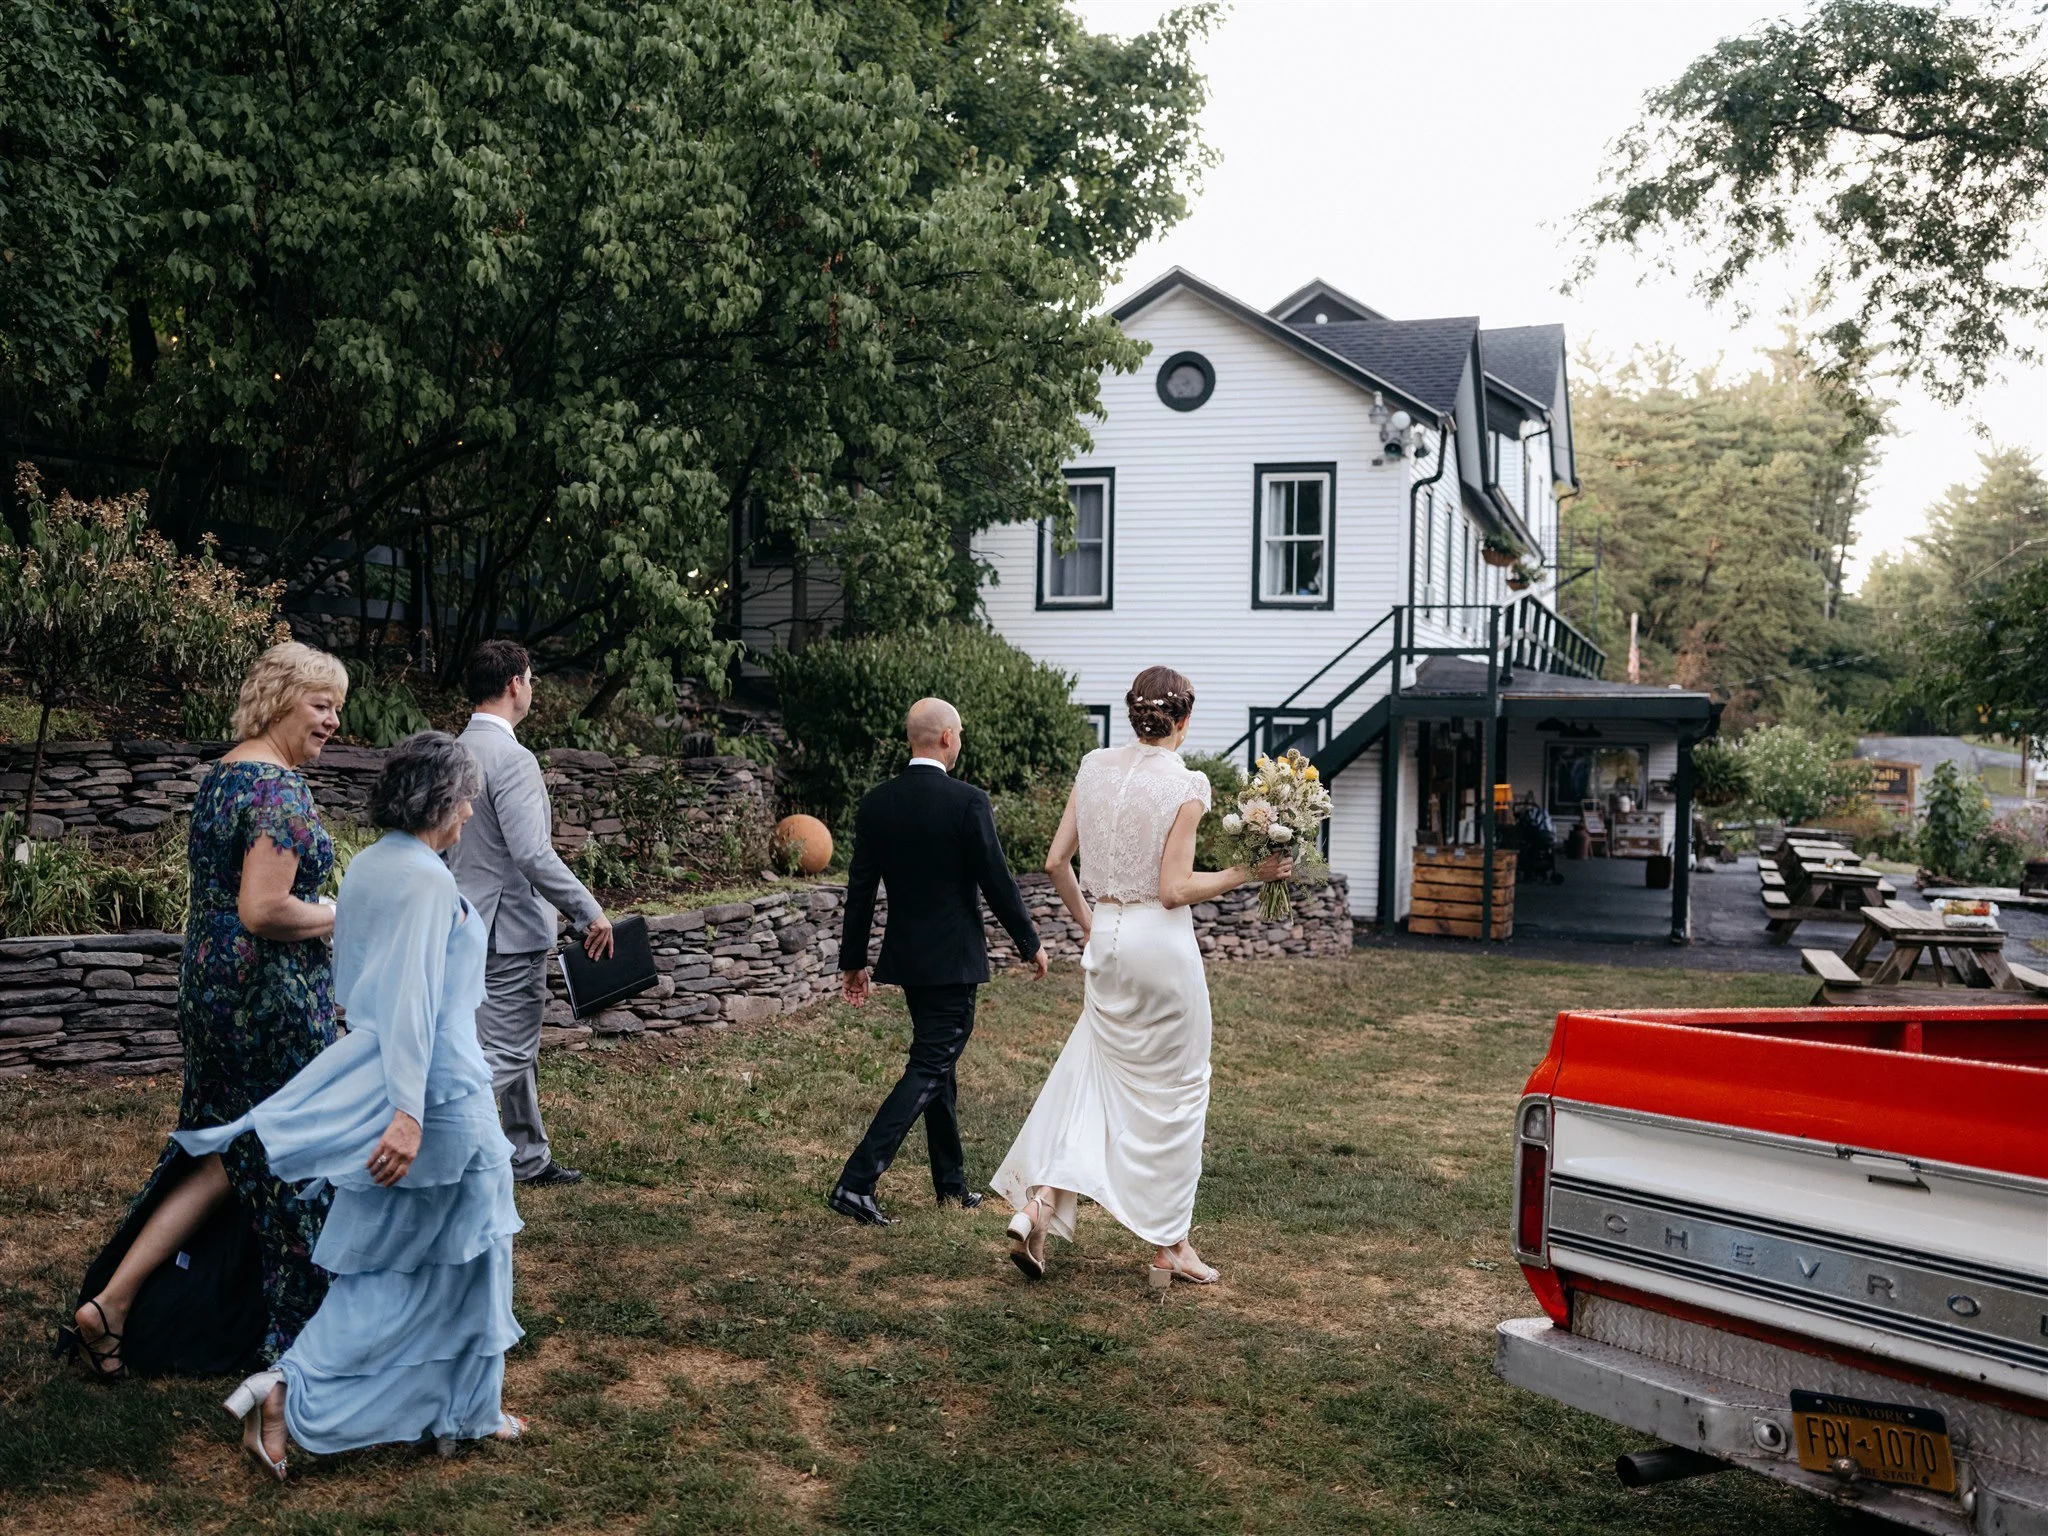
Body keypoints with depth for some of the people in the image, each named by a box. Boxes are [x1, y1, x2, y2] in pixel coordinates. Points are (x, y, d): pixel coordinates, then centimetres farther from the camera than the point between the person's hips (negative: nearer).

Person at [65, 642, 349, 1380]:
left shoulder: (219, 774, 11)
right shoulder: (280, 789, -20)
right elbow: (263, 911, -26)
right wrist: (337, 915, -11)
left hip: (208, 981, 9)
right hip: (270, 994, -9)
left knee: (227, 1152, 18)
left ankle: (111, 1301, 15)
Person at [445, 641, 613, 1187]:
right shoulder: (512, 758, -19)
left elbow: (447, 846, 16)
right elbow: (533, 854, -25)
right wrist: (590, 912, -18)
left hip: (475, 923, 10)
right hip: (511, 926, -10)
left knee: (520, 1048, 20)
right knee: (501, 1055, -5)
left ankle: (528, 1157, 31)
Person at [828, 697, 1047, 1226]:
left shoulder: (875, 804, 0)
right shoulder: (968, 802, -15)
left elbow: (860, 889, 3)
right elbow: (997, 881, -12)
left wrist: (853, 960, 12)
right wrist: (1030, 943, 1)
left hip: (905, 956, 6)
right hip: (953, 959, -6)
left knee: (937, 1062, 19)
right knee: (929, 1069, -3)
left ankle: (951, 1181, 30)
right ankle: (857, 1182, -12)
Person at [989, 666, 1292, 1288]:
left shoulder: (1093, 768, 3)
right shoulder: (1184, 785, -12)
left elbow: (1056, 861, 5)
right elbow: (1175, 889, -15)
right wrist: (1247, 872, -5)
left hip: (1106, 939, 5)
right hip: (1162, 940, -5)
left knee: (1094, 1074, 16)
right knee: (1173, 1089, 8)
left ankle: (1038, 1203, 3)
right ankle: (1169, 1245, 18)